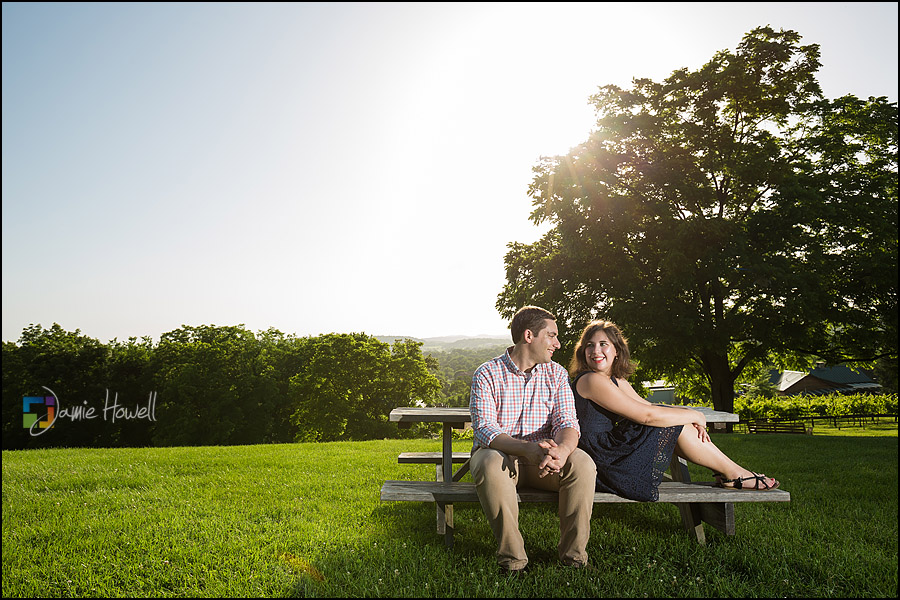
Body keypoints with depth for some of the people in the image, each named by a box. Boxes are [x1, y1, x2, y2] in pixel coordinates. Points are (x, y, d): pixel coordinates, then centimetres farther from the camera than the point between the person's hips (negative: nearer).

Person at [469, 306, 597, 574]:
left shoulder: (556, 374, 5)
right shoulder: (487, 374, -7)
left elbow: (567, 422, -7)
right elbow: (484, 429, -19)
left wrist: (561, 451, -33)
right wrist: (528, 449, -37)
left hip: (544, 457, 3)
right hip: (499, 453, -3)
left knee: (582, 464, -26)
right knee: (490, 464, -37)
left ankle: (573, 555, -13)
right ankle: (512, 558, -24)